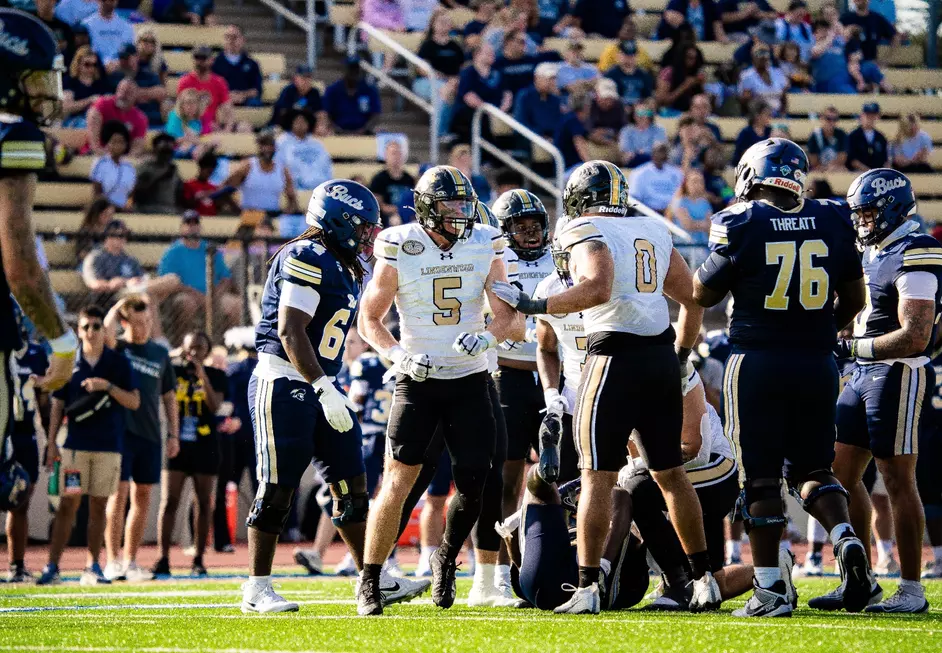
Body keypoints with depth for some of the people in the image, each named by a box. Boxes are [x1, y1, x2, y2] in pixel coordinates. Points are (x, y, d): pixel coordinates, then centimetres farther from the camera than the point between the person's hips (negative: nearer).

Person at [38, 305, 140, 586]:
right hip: (75, 444, 0)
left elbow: (134, 402, 0)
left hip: (109, 445, 0)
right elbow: (57, 405, 8)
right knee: (68, 504, -4)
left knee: (99, 506, 3)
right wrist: (51, 442, 3)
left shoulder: (118, 363, 4)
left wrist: (108, 386, -14)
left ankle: (93, 568, 9)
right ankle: (52, 566, -4)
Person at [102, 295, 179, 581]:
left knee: (142, 496, 6)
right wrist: (117, 308, -8)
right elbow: (106, 332, -25)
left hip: (150, 433, 5)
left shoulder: (160, 353, 13)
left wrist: (173, 434, 12)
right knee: (119, 492, -9)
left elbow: (169, 396, 17)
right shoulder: (117, 348, 0)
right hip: (121, 429, -5)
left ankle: (130, 561, 12)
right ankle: (113, 561, -6)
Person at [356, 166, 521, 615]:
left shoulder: (484, 248, -1)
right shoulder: (399, 250, -7)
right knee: (398, 482, -10)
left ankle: (446, 559, 26)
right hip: (418, 380, -2)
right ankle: (369, 581, 0)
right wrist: (398, 356, -18)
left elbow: (510, 320, -4)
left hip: (470, 381, 2)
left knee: (473, 486, -2)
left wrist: (490, 335, -26)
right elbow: (369, 320, 0)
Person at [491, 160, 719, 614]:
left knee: (598, 477, -4)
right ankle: (704, 581, 17)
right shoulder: (654, 232, 15)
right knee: (670, 473, 15)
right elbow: (692, 299, 17)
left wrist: (534, 305, -20)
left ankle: (587, 589, -8)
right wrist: (680, 357, 26)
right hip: (661, 356, 6)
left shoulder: (587, 234, -6)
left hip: (616, 358, -6)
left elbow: (598, 288, -25)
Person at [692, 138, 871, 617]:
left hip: (757, 361, -4)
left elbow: (704, 294, 2)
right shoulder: (832, 221, 3)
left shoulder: (742, 224, -8)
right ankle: (845, 538, -11)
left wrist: (721, 249, 17)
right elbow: (853, 300, 11)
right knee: (812, 468, 16)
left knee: (761, 476, 2)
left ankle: (770, 590, 1)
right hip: (817, 363, 4)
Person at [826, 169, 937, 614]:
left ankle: (912, 590, 1)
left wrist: (852, 348, -21)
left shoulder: (914, 257, -15)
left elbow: (914, 337, -21)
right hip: (865, 375, 10)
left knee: (898, 480, -5)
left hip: (900, 375, -10)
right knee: (842, 472, 9)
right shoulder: (874, 252, 14)